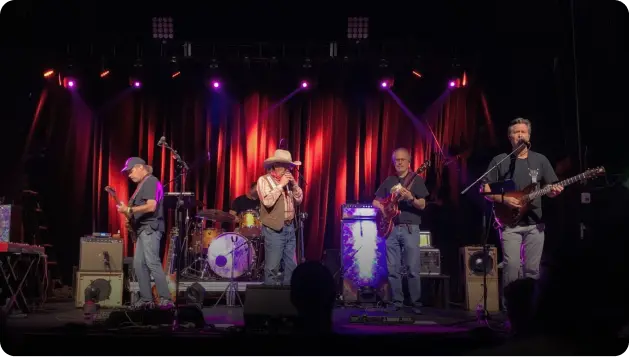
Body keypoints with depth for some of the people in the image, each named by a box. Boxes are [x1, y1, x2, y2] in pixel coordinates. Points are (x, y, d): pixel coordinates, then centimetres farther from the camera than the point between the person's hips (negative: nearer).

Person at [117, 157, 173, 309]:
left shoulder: (151, 182, -10)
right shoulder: (142, 184, 21)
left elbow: (151, 207, -21)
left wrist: (129, 210, -17)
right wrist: (128, 209, 7)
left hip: (150, 228, -11)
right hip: (143, 229, 11)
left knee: (152, 263, -16)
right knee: (139, 264, 7)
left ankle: (165, 299, -18)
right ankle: (146, 298, 10)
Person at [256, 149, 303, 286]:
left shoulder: (287, 180, 15)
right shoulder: (264, 180, -6)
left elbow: (299, 199, 12)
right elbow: (267, 201, -20)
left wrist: (293, 184, -1)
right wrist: (281, 185, -14)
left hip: (290, 227, 7)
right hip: (274, 229, -7)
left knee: (291, 266, 10)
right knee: (272, 267, -5)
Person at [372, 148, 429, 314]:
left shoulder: (416, 180, 3)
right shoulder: (388, 181, 15)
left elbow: (422, 205, -4)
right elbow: (375, 201, 20)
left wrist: (411, 198, -24)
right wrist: (382, 207, -2)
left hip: (410, 228, -4)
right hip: (391, 228, 4)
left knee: (413, 268, -8)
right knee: (393, 269, 3)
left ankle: (416, 303, -2)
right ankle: (397, 302, 10)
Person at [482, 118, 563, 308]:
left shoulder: (540, 160, 10)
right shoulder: (499, 161, 2)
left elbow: (550, 189, 12)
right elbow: (485, 191, 3)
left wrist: (554, 191, -11)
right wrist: (503, 199, -13)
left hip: (535, 223, 3)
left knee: (532, 269, 2)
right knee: (512, 265, -15)